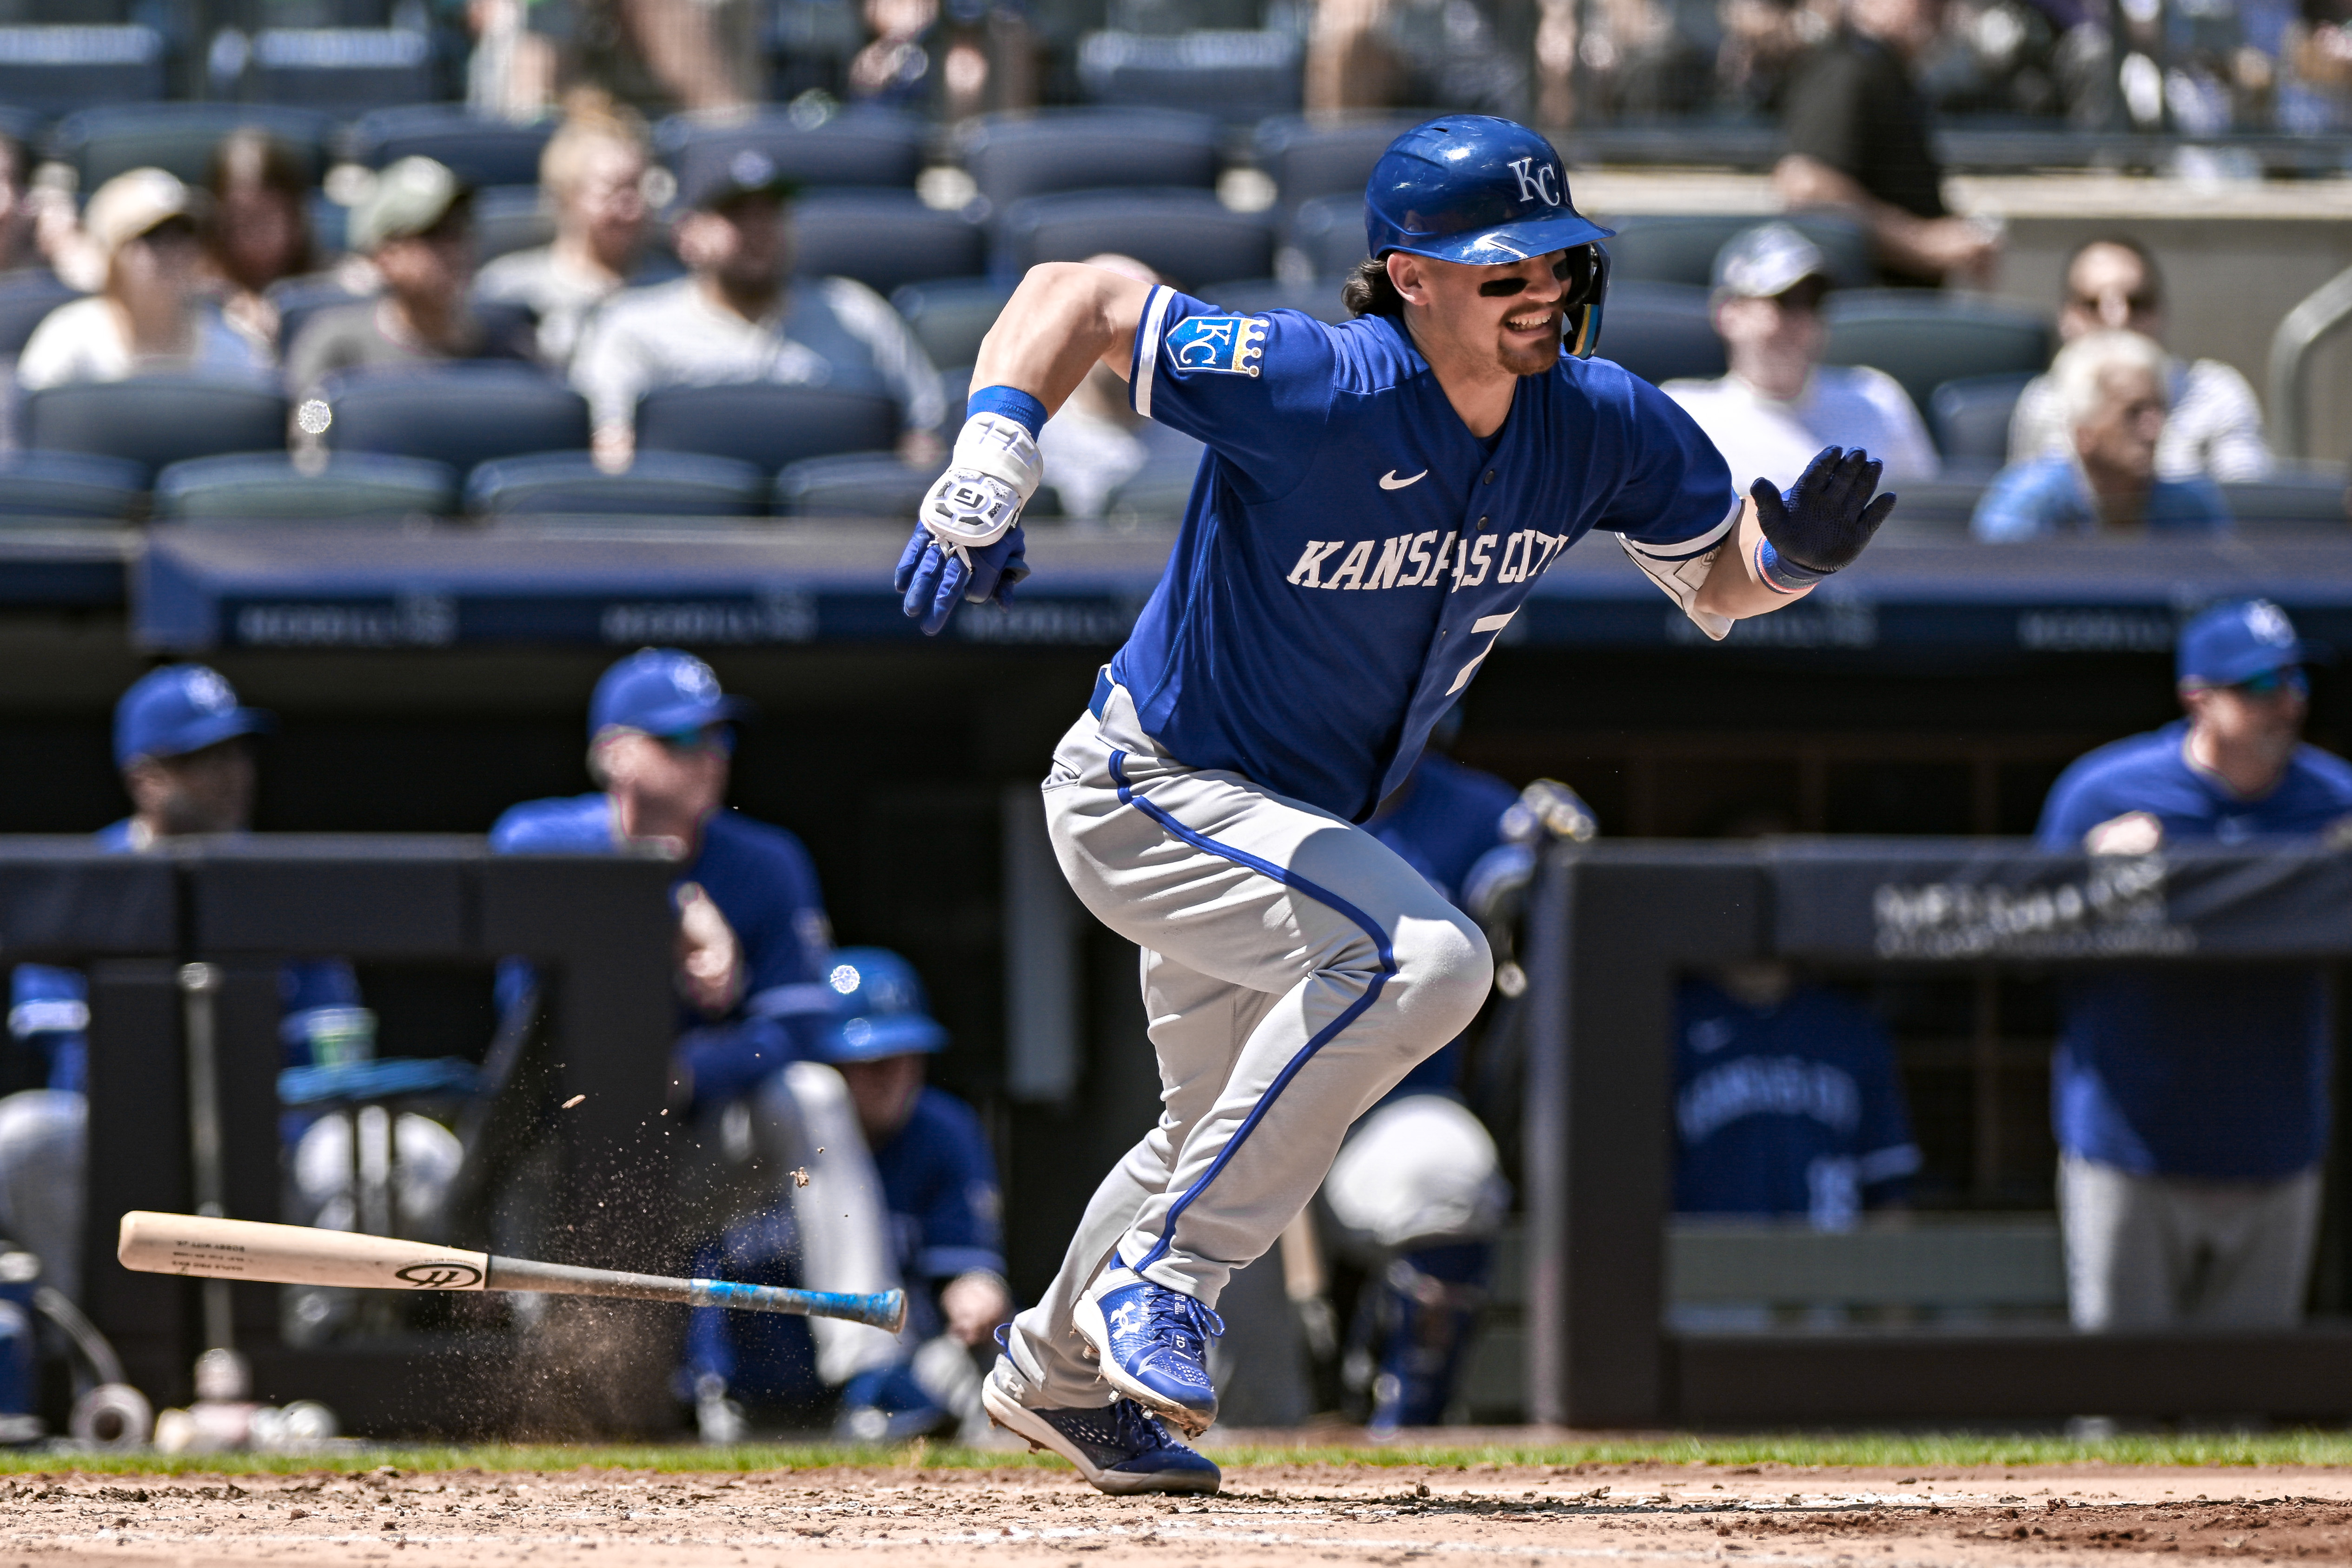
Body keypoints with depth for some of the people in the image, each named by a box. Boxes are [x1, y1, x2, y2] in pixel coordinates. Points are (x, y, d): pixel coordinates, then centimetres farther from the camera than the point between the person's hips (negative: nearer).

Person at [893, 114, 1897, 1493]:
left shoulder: (1602, 424, -10)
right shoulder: (1316, 392, -29)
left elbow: (1720, 580, 3)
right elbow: (1079, 295, -25)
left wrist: (1792, 557, -20)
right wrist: (989, 473, -38)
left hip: (1293, 826, 8)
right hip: (1148, 793, -8)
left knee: (1228, 1144, 27)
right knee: (1423, 956, -31)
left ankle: (1058, 1372, 54)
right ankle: (1165, 1278, -19)